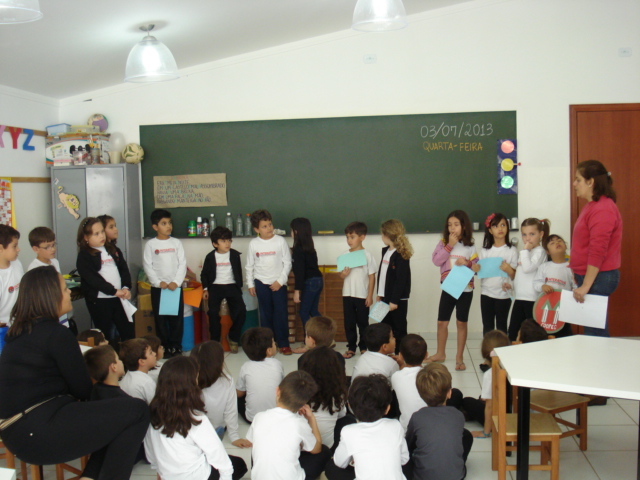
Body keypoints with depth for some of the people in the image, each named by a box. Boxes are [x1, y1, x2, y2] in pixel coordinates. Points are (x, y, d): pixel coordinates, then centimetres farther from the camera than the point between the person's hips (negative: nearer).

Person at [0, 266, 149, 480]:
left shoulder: (19, 332, 13)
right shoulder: (56, 334, -13)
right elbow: (83, 390, -6)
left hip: (20, 430, 10)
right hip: (39, 432, -10)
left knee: (113, 413, 19)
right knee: (137, 410, -12)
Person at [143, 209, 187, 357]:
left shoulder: (176, 243, 4)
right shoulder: (150, 244, 0)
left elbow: (182, 264, 1)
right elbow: (147, 266, -2)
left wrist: (176, 282, -10)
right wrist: (158, 282, -11)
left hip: (176, 286, 1)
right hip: (157, 287, -1)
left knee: (177, 318, 2)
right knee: (160, 319, 3)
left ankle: (176, 346, 12)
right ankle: (164, 347, 12)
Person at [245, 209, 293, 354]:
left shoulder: (280, 241, -5)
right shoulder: (253, 244, -1)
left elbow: (287, 263, -3)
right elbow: (249, 266, 8)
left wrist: (280, 281, -8)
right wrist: (250, 284, 7)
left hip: (278, 283, -1)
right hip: (261, 283, 2)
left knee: (281, 313, -2)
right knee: (265, 314, 8)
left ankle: (283, 343, 7)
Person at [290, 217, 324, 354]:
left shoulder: (298, 249, -13)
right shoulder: (309, 246, 12)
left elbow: (300, 271, -17)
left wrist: (297, 290, -17)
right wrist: (293, 255, 27)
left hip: (310, 282, -9)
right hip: (318, 280, 9)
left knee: (304, 312, 0)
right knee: (313, 311, 16)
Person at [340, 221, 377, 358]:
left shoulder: (367, 255, -6)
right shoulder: (345, 255, 5)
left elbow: (372, 276, -4)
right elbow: (341, 275, 10)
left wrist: (370, 296, -8)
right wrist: (343, 274, -14)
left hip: (362, 295, -3)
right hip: (347, 294, 4)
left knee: (363, 322, 7)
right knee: (349, 323, 7)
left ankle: (363, 347, 20)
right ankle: (351, 347, 17)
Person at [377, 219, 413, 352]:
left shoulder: (400, 255, -16)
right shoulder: (385, 251, 11)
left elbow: (401, 280, -19)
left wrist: (394, 300, -20)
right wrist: (379, 294, 15)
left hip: (398, 299, -8)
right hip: (385, 297, 9)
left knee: (399, 329, 3)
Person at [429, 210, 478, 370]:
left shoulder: (470, 246, 0)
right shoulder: (443, 243, 1)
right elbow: (436, 260, -12)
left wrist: (467, 263, -21)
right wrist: (449, 246, -16)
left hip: (465, 289, -1)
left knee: (461, 323, 6)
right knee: (442, 322, 9)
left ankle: (459, 357, 17)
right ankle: (440, 354, 28)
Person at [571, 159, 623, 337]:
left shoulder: (602, 209, -16)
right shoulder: (593, 206, 15)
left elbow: (598, 252, -21)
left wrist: (586, 286, -20)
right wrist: (582, 281, 22)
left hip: (598, 278, -10)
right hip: (589, 276, 10)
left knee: (594, 332, -6)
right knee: (597, 331, 14)